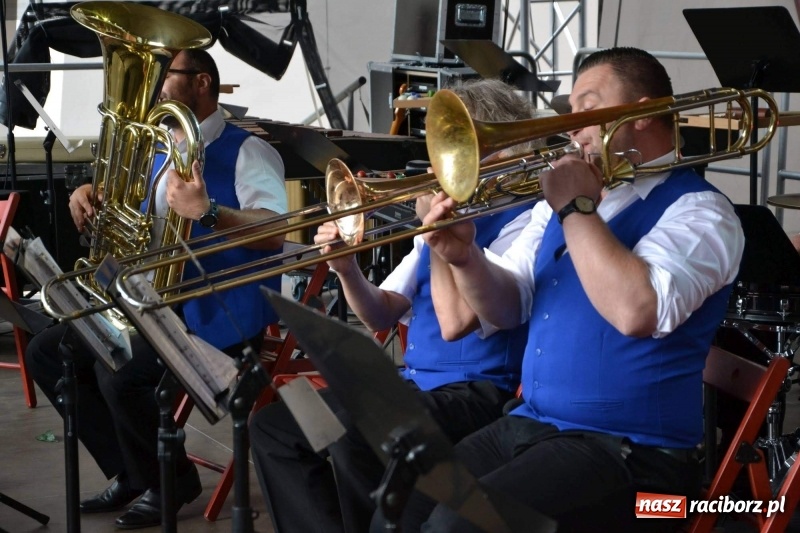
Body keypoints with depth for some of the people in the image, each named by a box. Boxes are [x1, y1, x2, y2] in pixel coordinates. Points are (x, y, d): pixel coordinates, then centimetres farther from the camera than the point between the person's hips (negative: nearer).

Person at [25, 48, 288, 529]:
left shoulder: (246, 151, -10)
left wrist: (207, 210, -41)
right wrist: (91, 199, 1)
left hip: (221, 313, -9)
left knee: (119, 371, -30)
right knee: (48, 353, 2)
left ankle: (171, 481, -3)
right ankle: (132, 472, 8)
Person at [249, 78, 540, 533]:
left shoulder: (522, 220, -8)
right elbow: (382, 316, 14)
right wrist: (347, 269, -5)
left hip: (477, 393, -9)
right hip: (413, 383, 9)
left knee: (353, 431, -33)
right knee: (273, 426, 0)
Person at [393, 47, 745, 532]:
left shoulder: (698, 211, -8)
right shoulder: (564, 201, 15)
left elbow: (637, 311, -27)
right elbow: (505, 307, 13)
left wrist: (576, 208, -18)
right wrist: (465, 257, -7)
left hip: (627, 451, -7)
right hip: (528, 425, 7)